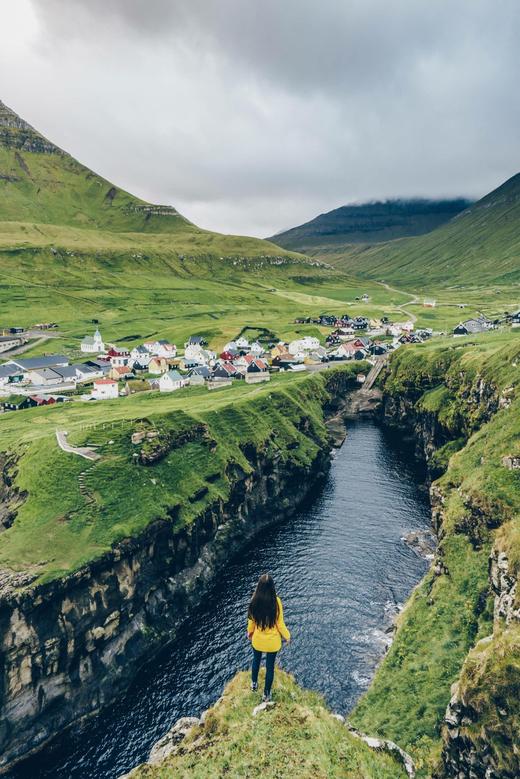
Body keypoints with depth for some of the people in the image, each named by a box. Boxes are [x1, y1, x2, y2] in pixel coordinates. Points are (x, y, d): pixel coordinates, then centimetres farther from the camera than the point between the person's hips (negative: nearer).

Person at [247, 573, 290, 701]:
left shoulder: (254, 601, -21)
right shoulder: (276, 601, -27)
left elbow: (251, 621, -5)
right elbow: (280, 624, -16)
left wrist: (250, 633, 16)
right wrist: (287, 636, 3)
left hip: (257, 639, 2)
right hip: (273, 641, -2)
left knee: (256, 660, 30)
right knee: (270, 666, 20)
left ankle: (254, 683, 51)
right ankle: (266, 694, 37)